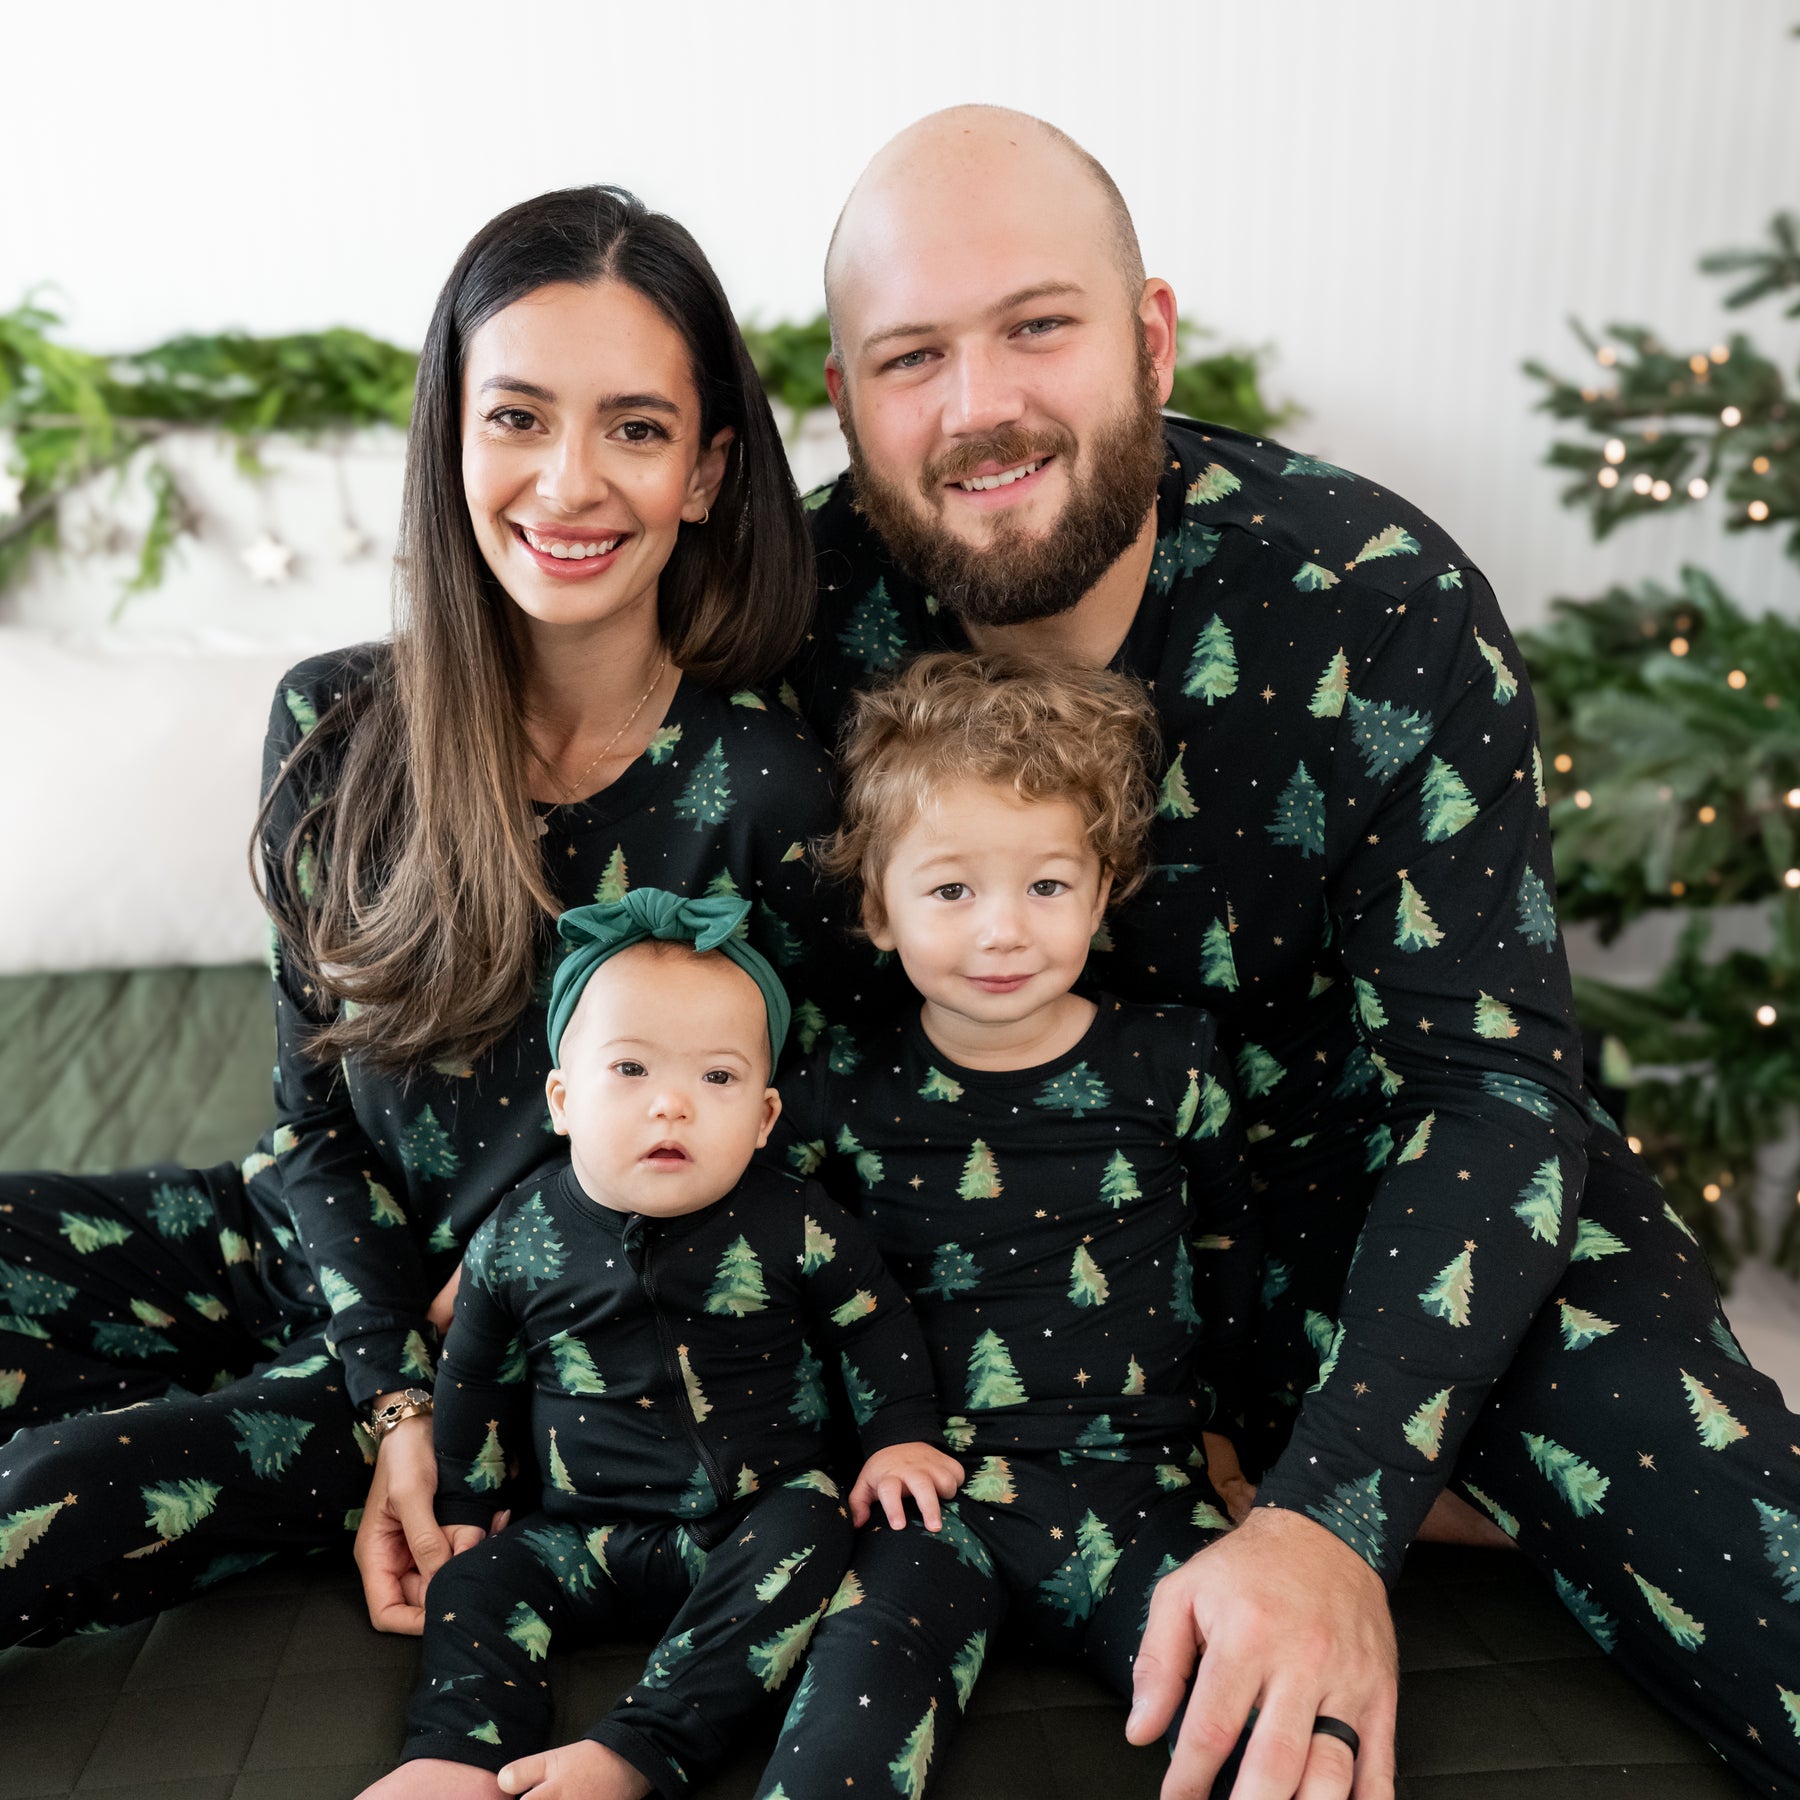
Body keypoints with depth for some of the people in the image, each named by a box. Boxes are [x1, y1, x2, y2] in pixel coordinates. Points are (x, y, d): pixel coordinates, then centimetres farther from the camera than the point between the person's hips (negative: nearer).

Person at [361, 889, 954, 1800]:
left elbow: (876, 1328, 3)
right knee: (475, 1581, -13)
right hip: (588, 1534, 3)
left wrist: (899, 1438, -4)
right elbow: (475, 1377, 10)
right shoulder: (517, 1239, -6)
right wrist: (458, 1503, 12)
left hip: (754, 1519, -2)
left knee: (810, 1528, -29)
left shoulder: (794, 1229, -12)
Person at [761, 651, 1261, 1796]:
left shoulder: (1174, 1065, 2)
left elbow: (1226, 1241, 17)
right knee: (869, 1665, -27)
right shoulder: (844, 1098, -2)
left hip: (1127, 1481, 1)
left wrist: (1213, 1411, 20)